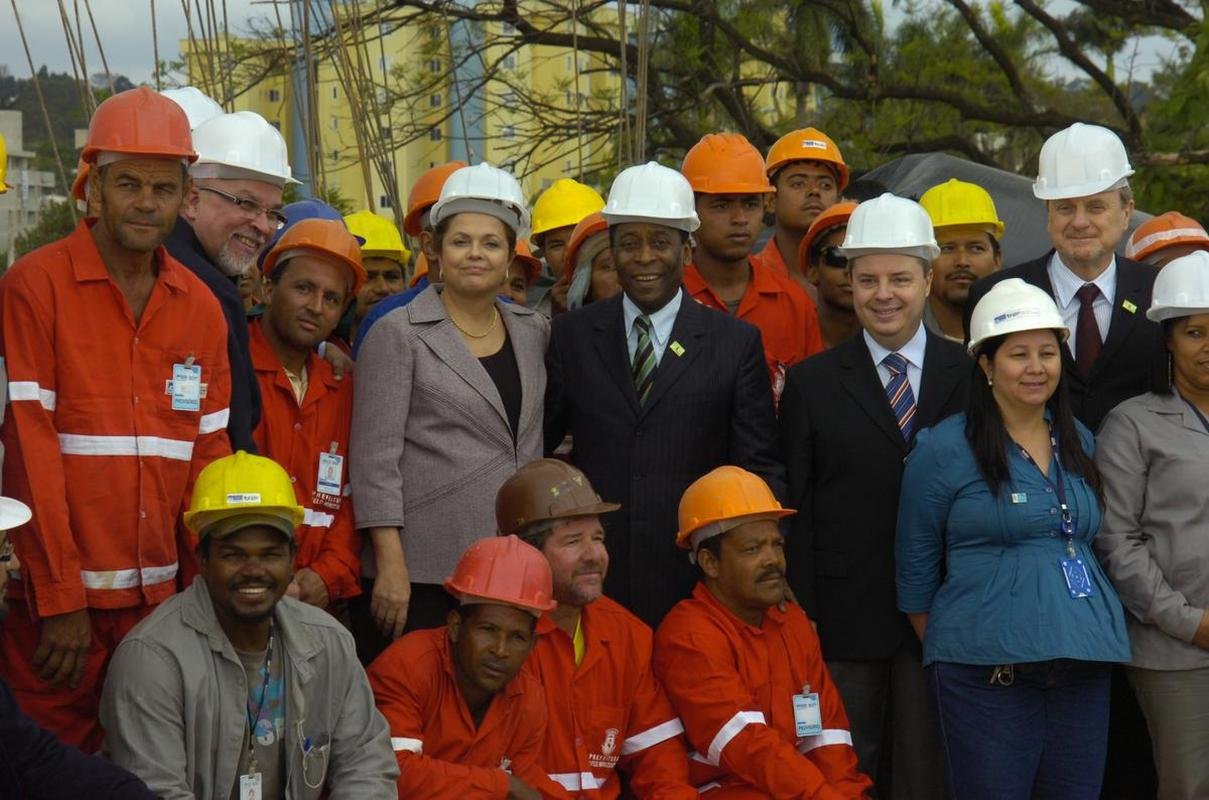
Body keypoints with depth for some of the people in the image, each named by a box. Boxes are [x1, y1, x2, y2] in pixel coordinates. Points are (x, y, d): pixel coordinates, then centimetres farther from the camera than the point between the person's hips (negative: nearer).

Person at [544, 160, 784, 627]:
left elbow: (760, 467, 3)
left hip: (693, 581, -1)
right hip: (591, 579, 1)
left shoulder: (738, 342, 3)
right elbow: (539, 452, 10)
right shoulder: (570, 336, 7)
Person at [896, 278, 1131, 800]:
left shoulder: (1080, 444, 11)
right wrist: (947, 653, 6)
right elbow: (915, 568, 1)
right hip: (987, 673, -5)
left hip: (1084, 668, 5)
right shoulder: (944, 449, -5)